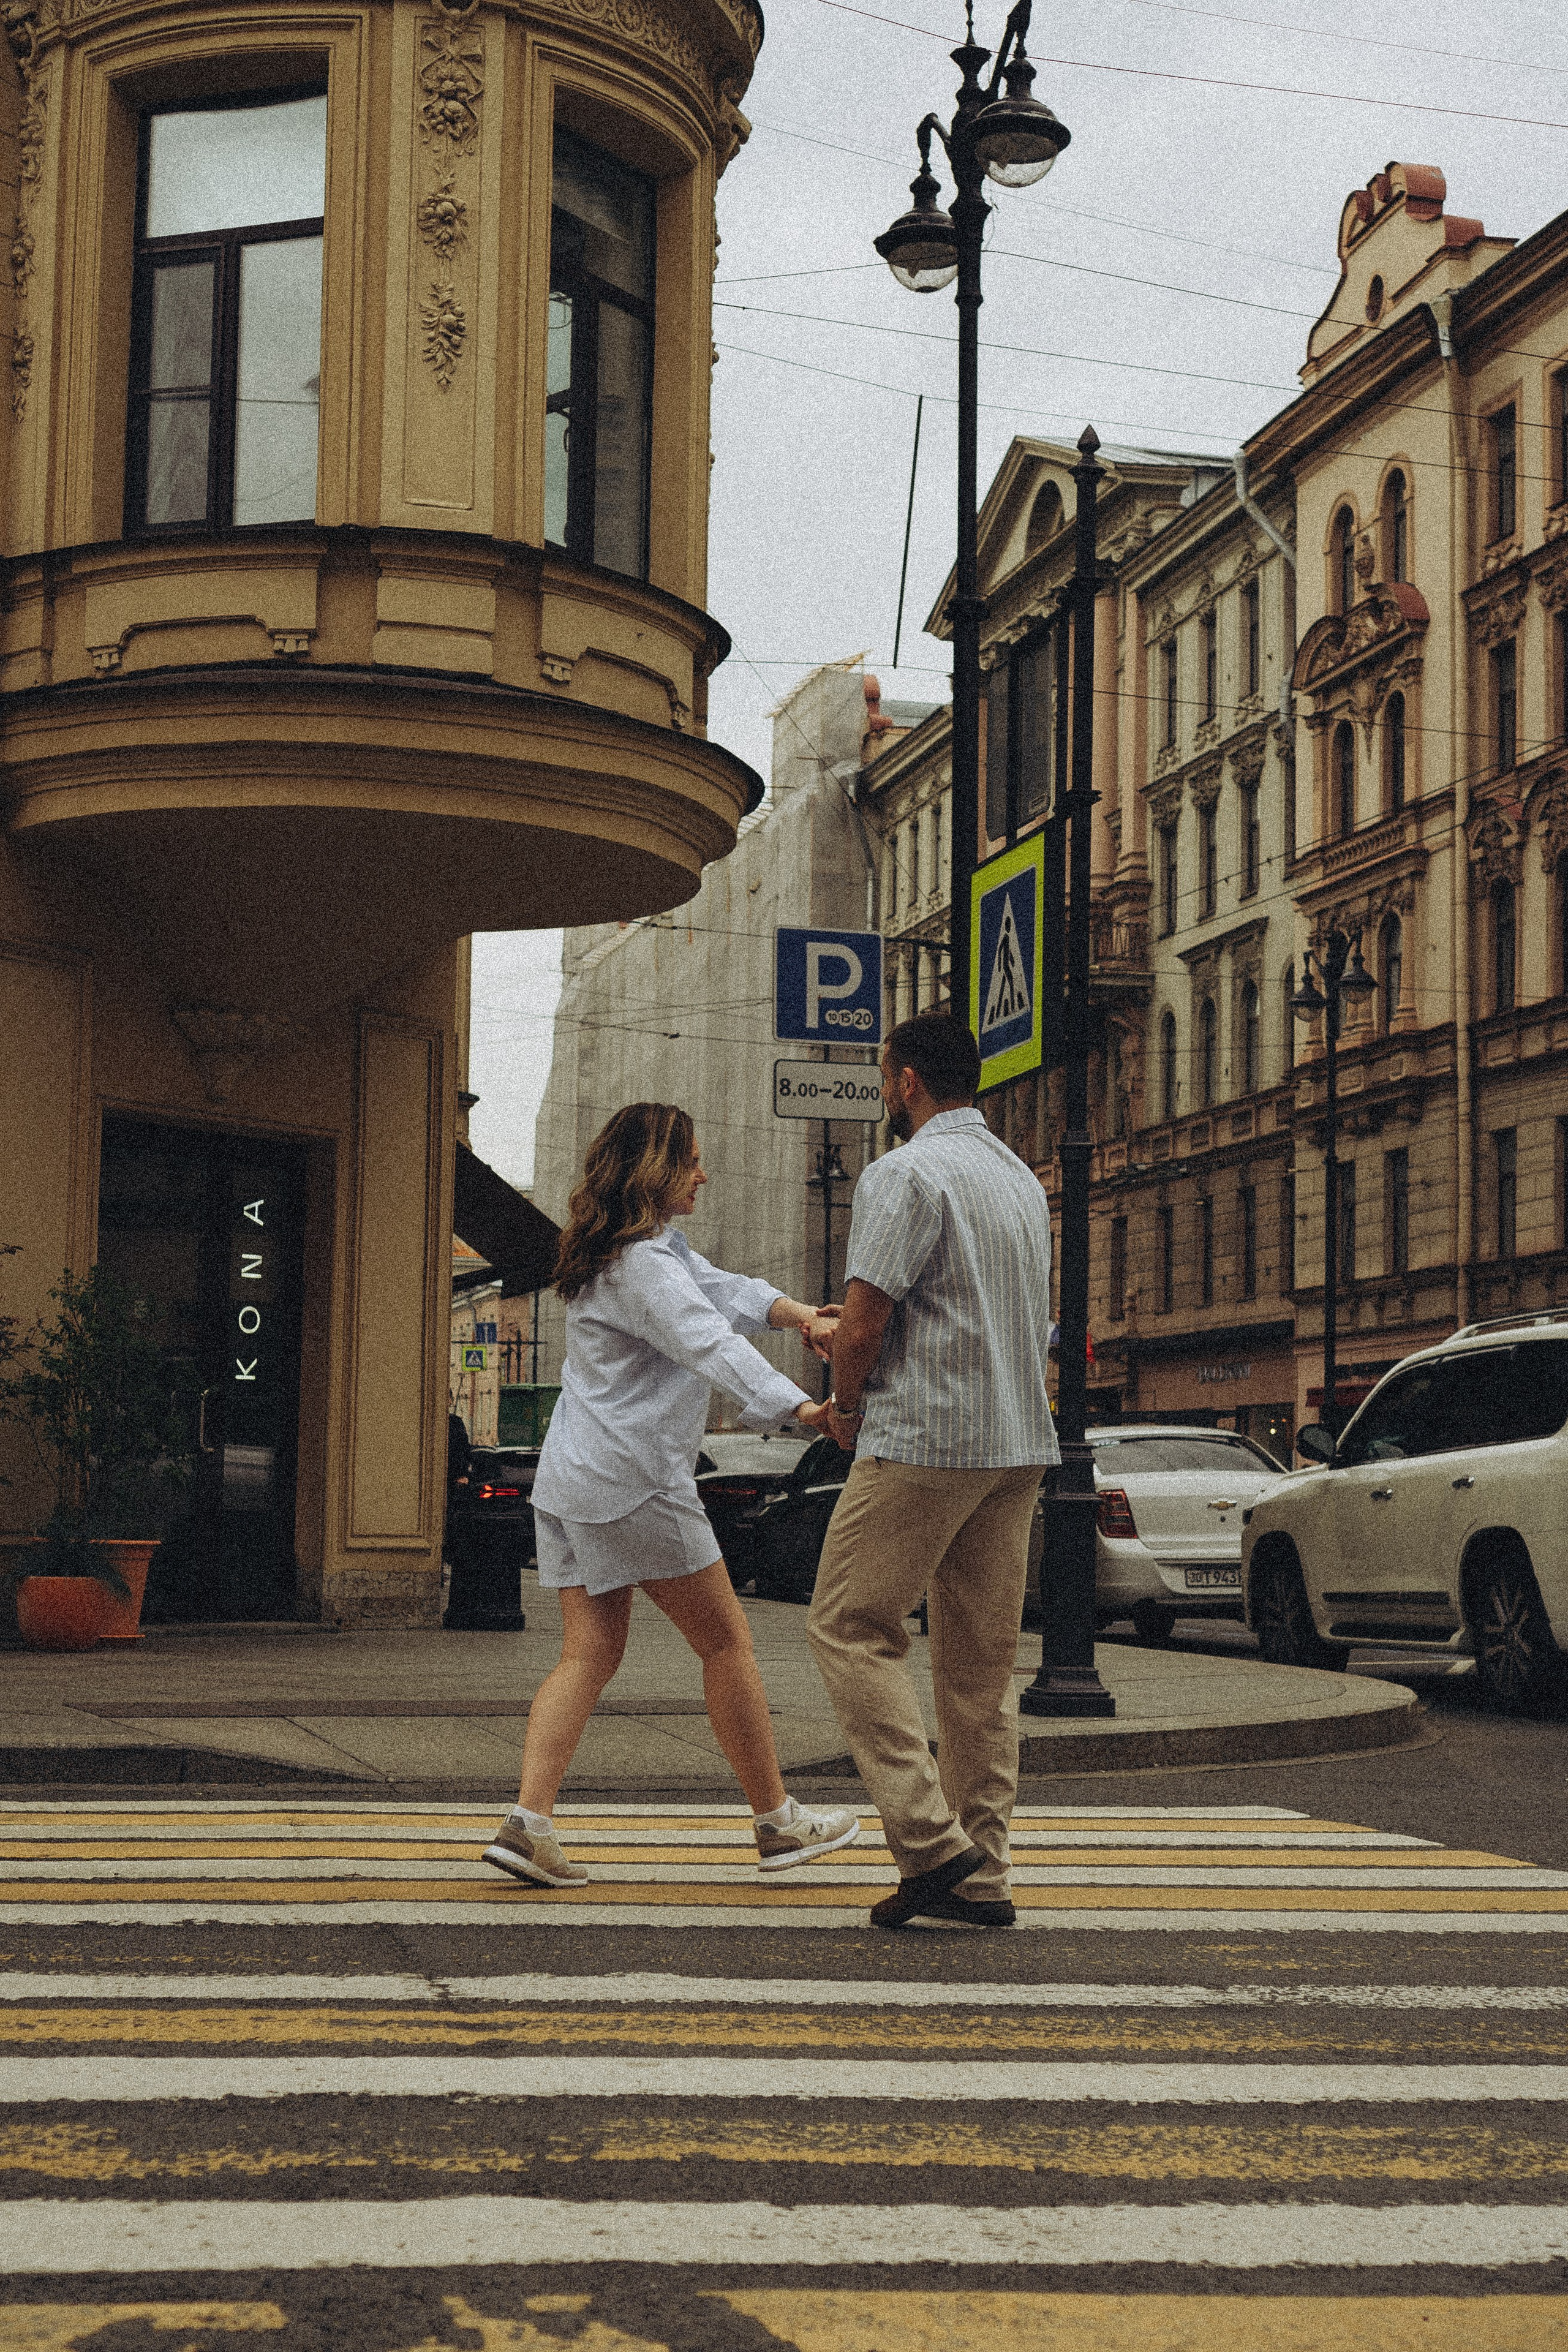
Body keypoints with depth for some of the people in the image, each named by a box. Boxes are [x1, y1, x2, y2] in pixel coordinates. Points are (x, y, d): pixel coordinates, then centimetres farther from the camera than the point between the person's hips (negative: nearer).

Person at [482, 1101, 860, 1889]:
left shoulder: (653, 1247, 17)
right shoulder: (641, 1264, -17)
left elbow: (719, 1291, 9)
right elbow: (710, 1345, -31)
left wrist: (793, 1311, -11)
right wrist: (797, 1406, -42)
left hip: (573, 1482, 10)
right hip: (632, 1481, -10)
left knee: (588, 1654, 5)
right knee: (726, 1642, 2)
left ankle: (528, 1821, -7)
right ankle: (777, 1823, 11)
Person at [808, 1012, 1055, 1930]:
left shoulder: (906, 1174, -10)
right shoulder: (1024, 1179, 17)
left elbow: (863, 1323, -16)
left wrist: (847, 1403, 4)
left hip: (924, 1440, -8)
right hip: (1021, 1441, 8)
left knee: (853, 1628, 0)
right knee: (983, 1660, 9)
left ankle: (931, 1839, -9)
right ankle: (981, 1875, 10)